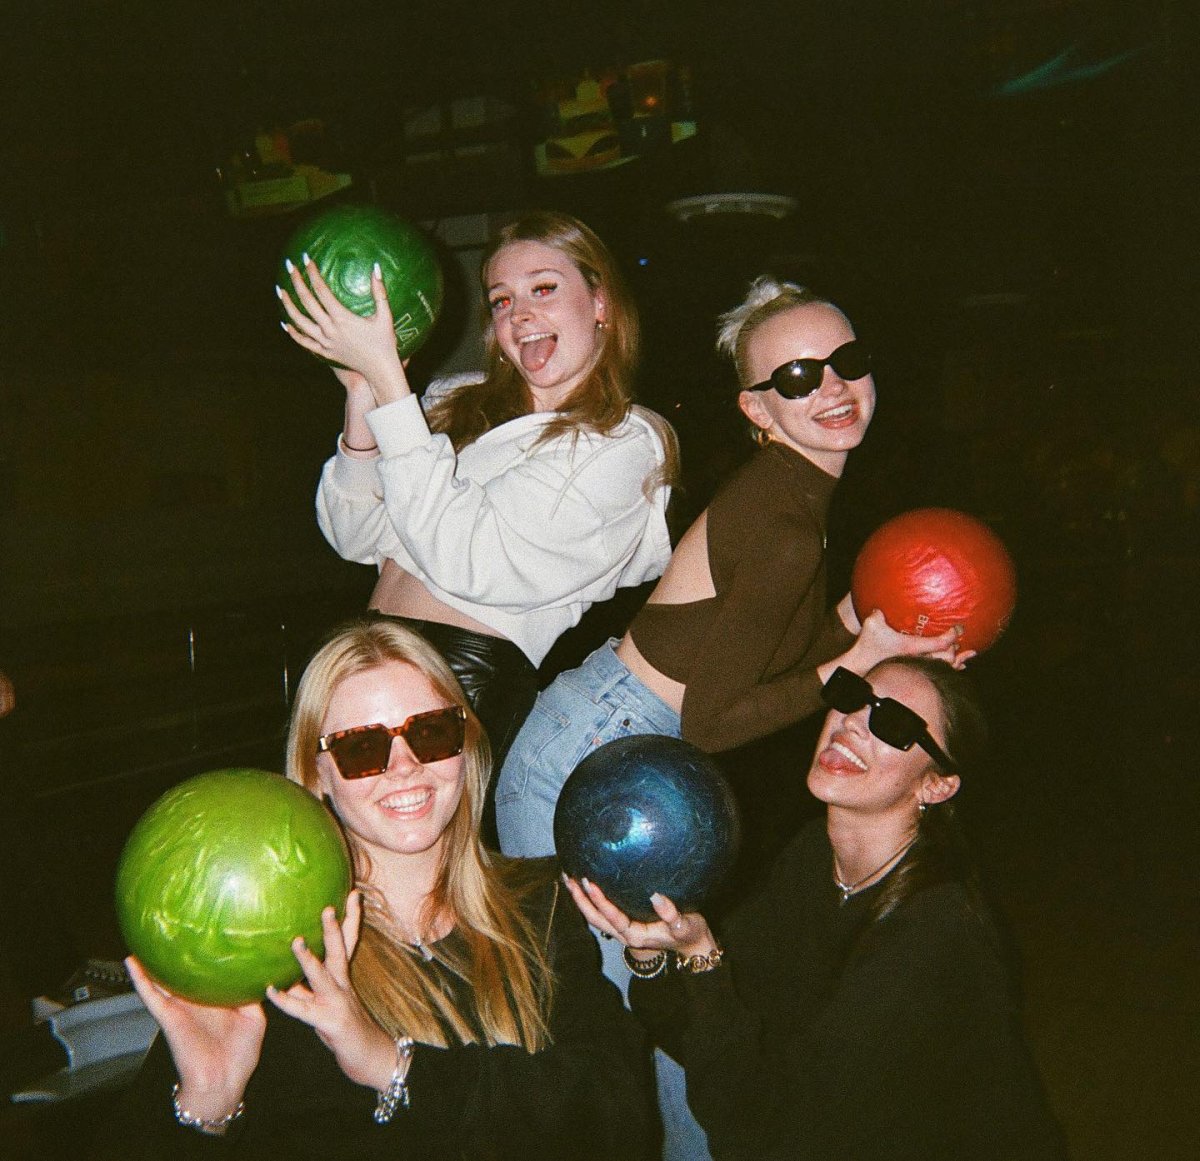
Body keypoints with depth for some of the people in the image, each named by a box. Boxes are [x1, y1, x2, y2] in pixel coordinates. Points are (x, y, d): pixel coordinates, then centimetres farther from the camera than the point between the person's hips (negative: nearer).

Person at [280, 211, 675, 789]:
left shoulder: (625, 445, -6)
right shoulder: (456, 400, 14)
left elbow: (464, 559, -17)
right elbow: (355, 539, 9)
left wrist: (385, 375, -16)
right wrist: (362, 393, -5)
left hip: (470, 686, -6)